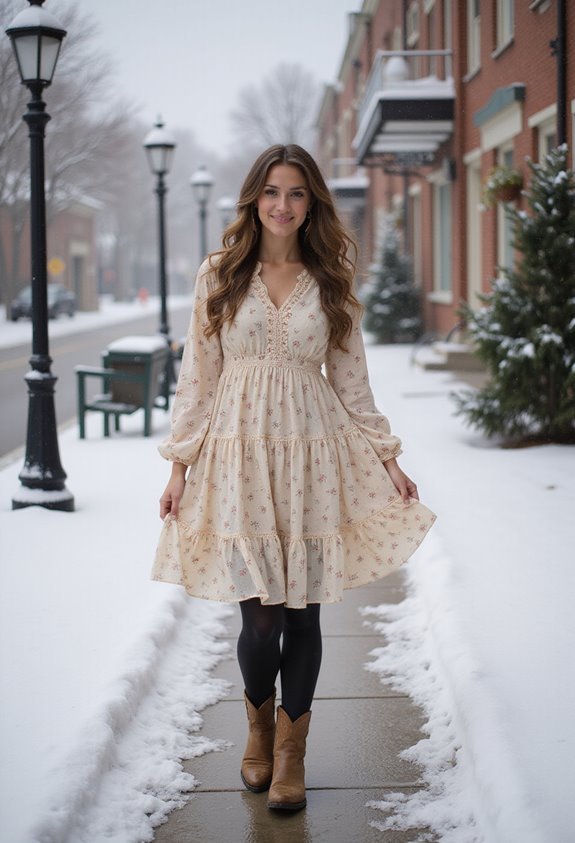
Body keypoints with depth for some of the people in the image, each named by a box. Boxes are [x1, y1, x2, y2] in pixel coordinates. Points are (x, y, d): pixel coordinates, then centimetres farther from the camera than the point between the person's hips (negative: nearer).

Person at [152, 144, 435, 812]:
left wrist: (389, 462, 10)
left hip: (312, 457, 1)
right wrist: (180, 467, 2)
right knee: (261, 617, -6)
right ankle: (258, 722, 26)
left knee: (303, 611, 2)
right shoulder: (219, 276, 5)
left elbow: (351, 383, 12)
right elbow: (197, 379, 6)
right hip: (239, 454, -1)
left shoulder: (330, 282, 8)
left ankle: (291, 749, 21)